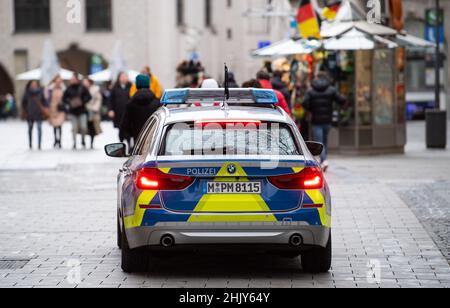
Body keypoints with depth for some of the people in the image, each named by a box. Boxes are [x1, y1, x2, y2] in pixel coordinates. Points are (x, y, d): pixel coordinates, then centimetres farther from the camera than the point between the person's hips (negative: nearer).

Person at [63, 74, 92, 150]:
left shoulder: (82, 88, -2)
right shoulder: (69, 89, 3)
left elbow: (89, 97, -1)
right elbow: (64, 98, 11)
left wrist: (82, 102, -12)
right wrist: (68, 104, -5)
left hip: (82, 110, -1)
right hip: (72, 111, 1)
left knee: (83, 127, -8)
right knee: (74, 128, 0)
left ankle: (83, 140, 16)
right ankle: (74, 143, 7)